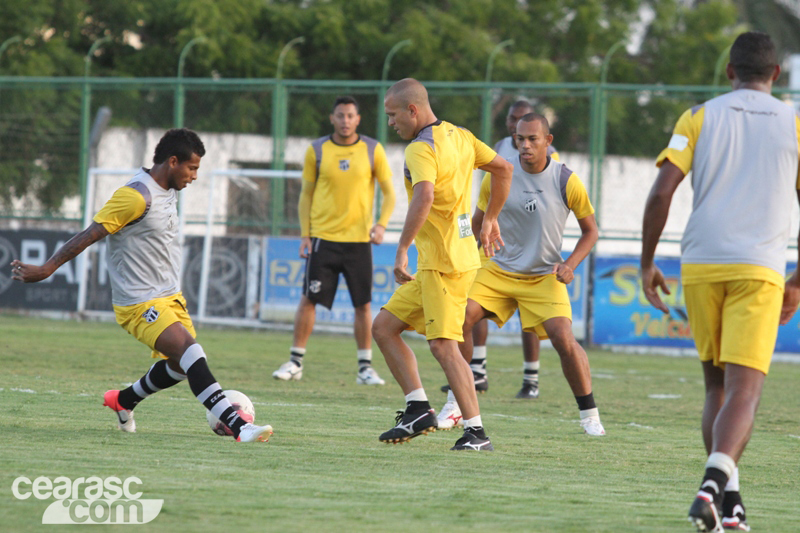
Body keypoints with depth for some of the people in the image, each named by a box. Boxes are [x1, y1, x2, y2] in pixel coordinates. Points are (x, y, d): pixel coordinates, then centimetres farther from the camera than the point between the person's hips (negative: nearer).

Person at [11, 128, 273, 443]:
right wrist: (46, 270, -18)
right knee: (191, 355, -22)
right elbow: (89, 236, -19)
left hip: (170, 296, 10)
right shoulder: (136, 196, -20)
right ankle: (239, 427, -28)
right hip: (140, 303, -10)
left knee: (181, 365, 15)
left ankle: (123, 401, 38)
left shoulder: (168, 192, 10)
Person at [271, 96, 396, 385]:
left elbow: (389, 192, 6)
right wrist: (304, 235, 1)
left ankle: (365, 367, 8)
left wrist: (381, 225, -10)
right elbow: (306, 195, 8)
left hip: (359, 239, 0)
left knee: (363, 304, 0)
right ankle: (295, 362, 6)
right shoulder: (316, 151, 3)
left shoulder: (372, 150, 2)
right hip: (323, 236, 0)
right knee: (309, 299, -2)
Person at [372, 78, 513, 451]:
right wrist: (490, 220, 28)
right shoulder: (460, 136, 13)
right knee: (383, 327, 11)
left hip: (443, 263, -10)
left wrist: (402, 250, -31)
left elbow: (424, 197, -33)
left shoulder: (421, 149, -15)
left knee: (443, 346, -12)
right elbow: (504, 169, 20)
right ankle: (419, 409, 9)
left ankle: (476, 432, -12)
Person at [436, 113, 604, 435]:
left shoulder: (566, 181, -10)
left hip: (545, 276, -2)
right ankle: (455, 405, 1)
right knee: (460, 319, -15)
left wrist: (570, 264, -12)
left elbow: (590, 230, 2)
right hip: (498, 270, 2)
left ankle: (589, 415, -2)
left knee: (563, 339, -20)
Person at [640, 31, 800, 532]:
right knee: (744, 391, -7)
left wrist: (647, 264, 6)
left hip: (700, 265, 2)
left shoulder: (699, 117, 7)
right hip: (760, 268, -2)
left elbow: (661, 193, -2)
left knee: (717, 387, 16)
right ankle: (715, 481, -30)